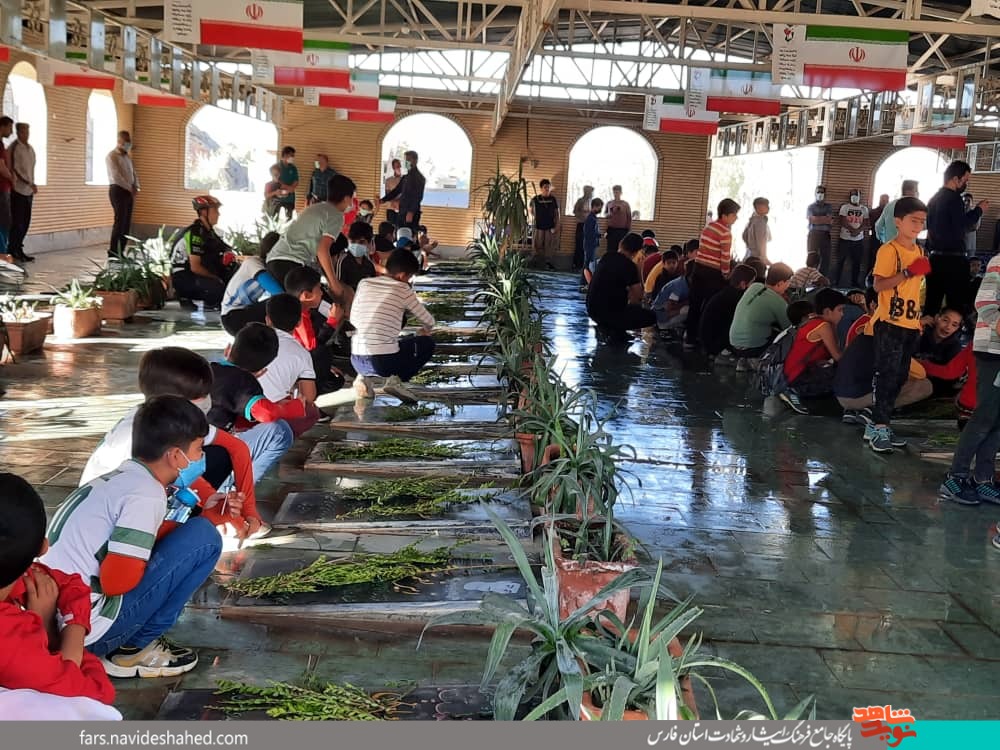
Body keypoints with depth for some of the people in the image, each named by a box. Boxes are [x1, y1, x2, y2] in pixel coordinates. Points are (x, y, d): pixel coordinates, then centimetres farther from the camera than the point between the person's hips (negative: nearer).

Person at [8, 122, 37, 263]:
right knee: (17, 222, -6)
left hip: (28, 191, 7)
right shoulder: (13, 148, -10)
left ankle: (16, 249, 18)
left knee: (25, 222, 9)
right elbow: (14, 169, -15)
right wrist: (29, 183, -19)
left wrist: (31, 185, 14)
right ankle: (14, 251, 1)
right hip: (18, 190, -7)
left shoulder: (30, 148, 14)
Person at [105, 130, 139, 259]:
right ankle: (113, 253, -9)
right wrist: (130, 188, -14)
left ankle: (121, 252, 8)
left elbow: (134, 174, 18)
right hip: (118, 190, -8)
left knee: (127, 223, 4)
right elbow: (116, 176, -16)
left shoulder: (128, 157, 19)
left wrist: (135, 188, -1)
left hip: (129, 192, 8)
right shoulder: (112, 156, -6)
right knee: (120, 221, -12)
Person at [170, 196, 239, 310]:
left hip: (196, 273, 10)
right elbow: (195, 267, -22)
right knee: (217, 286, -34)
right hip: (183, 277, -10)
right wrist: (217, 278, -16)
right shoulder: (195, 233, -18)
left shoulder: (209, 231, 12)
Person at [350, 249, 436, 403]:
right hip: (385, 360, -4)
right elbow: (429, 322, 9)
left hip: (357, 360, 5)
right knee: (427, 343, 19)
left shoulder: (364, 283, 9)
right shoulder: (403, 290, -2)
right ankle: (397, 379, 1)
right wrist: (425, 331, 33)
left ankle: (363, 377, 11)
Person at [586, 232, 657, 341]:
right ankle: (616, 330, -4)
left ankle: (606, 326, 13)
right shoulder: (629, 265, -11)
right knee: (652, 316, 6)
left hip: (592, 310, 7)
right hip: (610, 312, -7)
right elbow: (638, 296, -8)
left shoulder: (606, 257, 8)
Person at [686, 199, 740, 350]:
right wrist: (725, 276, -3)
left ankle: (690, 339, 16)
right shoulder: (725, 233, -13)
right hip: (713, 273, -8)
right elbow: (725, 259, -16)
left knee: (695, 304, 11)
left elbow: (701, 250, 11)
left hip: (699, 268, 8)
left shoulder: (708, 227, 11)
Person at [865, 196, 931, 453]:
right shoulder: (888, 250, -11)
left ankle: (878, 426, 17)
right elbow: (878, 285, -19)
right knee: (887, 376, -8)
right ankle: (879, 428, -2)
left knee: (899, 377, 10)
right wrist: (906, 273, -29)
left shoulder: (919, 251, 14)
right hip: (889, 324, -8)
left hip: (911, 325, 8)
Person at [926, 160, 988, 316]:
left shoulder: (934, 198, 13)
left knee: (931, 304, 8)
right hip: (952, 259, -8)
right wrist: (979, 210, -4)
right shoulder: (954, 198, -12)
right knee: (958, 305, -6)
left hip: (935, 258, 8)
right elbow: (961, 226, -16)